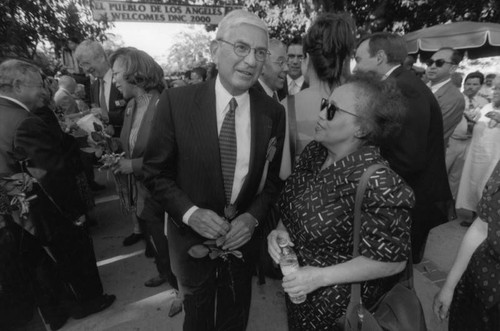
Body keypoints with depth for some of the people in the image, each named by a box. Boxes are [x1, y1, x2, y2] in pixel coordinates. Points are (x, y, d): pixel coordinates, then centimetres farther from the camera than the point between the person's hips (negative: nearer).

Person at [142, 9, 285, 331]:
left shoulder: (273, 112, -11)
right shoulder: (177, 101, -17)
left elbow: (274, 177, -1)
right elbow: (155, 171, -10)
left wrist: (253, 216, -15)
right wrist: (190, 212, -22)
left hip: (242, 233, 2)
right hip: (191, 232, -1)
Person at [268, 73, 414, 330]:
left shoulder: (376, 182, -30)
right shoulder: (314, 151, -8)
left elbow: (392, 260, -21)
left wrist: (321, 276, -21)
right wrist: (281, 229, -14)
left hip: (335, 305, -6)